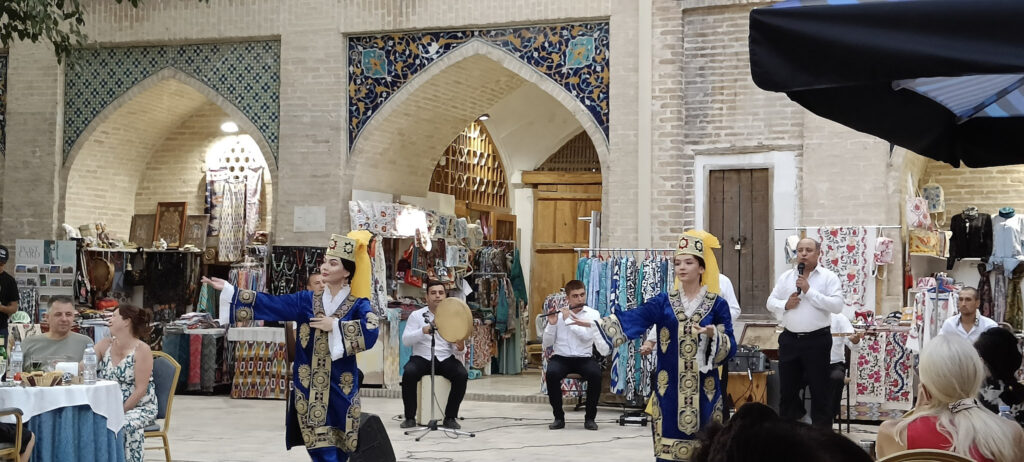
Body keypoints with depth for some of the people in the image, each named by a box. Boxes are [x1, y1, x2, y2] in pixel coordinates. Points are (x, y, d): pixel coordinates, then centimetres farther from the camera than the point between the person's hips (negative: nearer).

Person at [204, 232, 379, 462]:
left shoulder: (358, 305, -3)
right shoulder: (308, 300, 7)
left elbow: (371, 332, -23)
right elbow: (269, 304, 1)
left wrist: (335, 326, -18)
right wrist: (228, 290, -3)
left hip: (340, 392, -2)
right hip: (310, 390, 2)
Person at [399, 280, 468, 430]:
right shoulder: (416, 315, 4)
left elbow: (457, 348, 4)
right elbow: (405, 340, -6)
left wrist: (460, 347, -22)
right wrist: (423, 331, -24)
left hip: (446, 359, 1)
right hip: (421, 358, -1)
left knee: (462, 375, -28)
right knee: (409, 373, -32)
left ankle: (450, 417, -14)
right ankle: (410, 417, -17)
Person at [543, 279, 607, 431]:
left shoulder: (593, 314, 1)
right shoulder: (557, 314, 3)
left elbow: (587, 336, -17)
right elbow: (547, 343, 2)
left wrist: (568, 320, -14)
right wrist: (552, 324, -13)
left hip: (584, 358, 0)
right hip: (561, 357, 0)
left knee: (595, 374, -32)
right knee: (551, 373, -32)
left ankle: (590, 417, -12)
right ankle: (559, 417, -14)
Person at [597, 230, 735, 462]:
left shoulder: (717, 305, 0)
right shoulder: (663, 302, 4)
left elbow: (730, 349, -3)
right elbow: (630, 320, -8)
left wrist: (713, 334, -23)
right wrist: (593, 324, -20)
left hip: (703, 392, -1)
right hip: (669, 391, 1)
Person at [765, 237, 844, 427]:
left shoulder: (828, 277, -2)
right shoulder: (785, 277, 10)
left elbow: (837, 305, -14)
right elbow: (771, 302, 10)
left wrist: (809, 290, -16)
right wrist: (785, 305, -11)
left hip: (817, 340, -4)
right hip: (790, 339, 4)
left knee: (820, 389, 3)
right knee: (787, 388, 11)